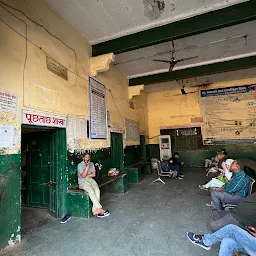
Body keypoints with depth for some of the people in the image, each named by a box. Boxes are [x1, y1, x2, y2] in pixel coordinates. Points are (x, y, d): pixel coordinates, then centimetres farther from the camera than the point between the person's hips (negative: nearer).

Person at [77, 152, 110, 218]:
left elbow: (94, 174, 5)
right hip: (82, 182, -4)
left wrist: (87, 176, -9)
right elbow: (83, 176, -15)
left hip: (90, 180, 4)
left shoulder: (91, 164, 10)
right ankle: (99, 208, -30)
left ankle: (95, 210, -28)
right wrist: (87, 166, -21)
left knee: (97, 190, -27)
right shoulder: (80, 165, -6)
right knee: (91, 191, -33)